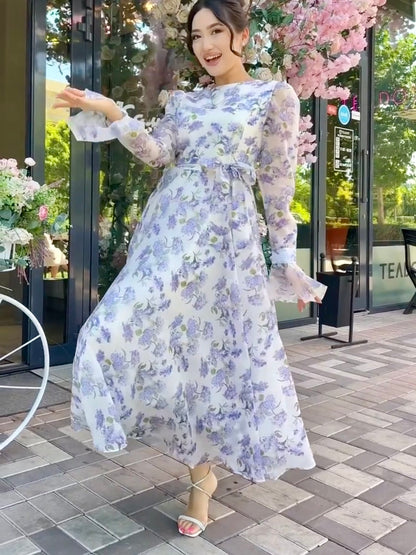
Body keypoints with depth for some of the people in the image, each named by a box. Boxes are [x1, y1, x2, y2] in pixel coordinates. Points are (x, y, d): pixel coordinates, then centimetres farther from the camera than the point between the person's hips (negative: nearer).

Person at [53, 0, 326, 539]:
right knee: (173, 341, -2)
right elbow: (158, 152, 0)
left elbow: (278, 184, 2)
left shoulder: (275, 96, 5)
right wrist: (110, 112, -12)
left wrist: (284, 256, 2)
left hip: (223, 234, -4)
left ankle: (202, 467, 20)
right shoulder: (182, 100, 16)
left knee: (217, 350, -2)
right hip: (168, 230, 4)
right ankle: (202, 468, 17)